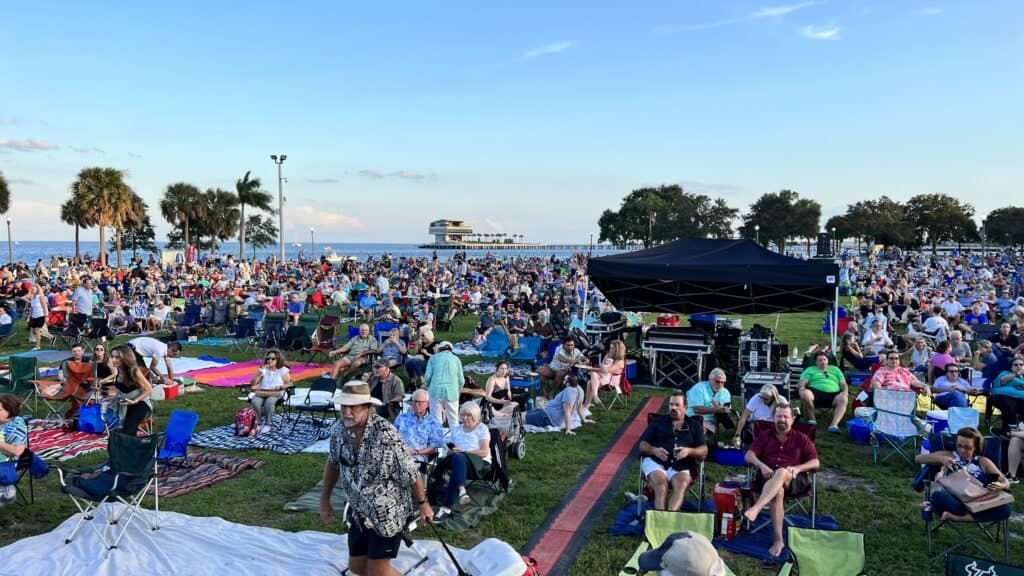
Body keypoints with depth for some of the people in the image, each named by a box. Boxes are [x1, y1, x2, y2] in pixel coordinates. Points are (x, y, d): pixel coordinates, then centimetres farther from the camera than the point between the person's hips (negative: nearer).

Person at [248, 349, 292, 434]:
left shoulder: (283, 370, 9)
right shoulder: (263, 369, 17)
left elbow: (289, 384, 3)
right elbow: (253, 383, 8)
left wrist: (280, 387, -16)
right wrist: (260, 371, -2)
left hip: (277, 394, -3)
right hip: (262, 393, 3)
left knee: (269, 402, -37)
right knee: (255, 401, -32)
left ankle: (268, 424, -21)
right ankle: (260, 422, -13)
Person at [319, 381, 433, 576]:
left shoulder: (385, 434, -27)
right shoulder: (340, 431, -7)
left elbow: (410, 472, -20)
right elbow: (333, 464, 12)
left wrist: (423, 503, -12)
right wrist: (325, 498, 15)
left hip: (388, 513, -7)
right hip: (360, 513, 7)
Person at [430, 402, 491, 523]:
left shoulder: (482, 428, 13)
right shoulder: (456, 429, 27)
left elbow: (484, 452, -1)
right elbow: (450, 451, 20)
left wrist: (464, 451, -11)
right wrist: (451, 451, -5)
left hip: (480, 463, -4)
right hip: (461, 463, 4)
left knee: (459, 458, -38)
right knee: (457, 457, -36)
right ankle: (462, 491, -59)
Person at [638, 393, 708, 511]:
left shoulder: (695, 425, 20)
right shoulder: (657, 422, 19)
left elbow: (704, 451, 11)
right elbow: (642, 446, 13)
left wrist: (689, 451, -11)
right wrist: (654, 450, -10)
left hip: (681, 467, 0)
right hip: (655, 462, 0)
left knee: (682, 485, -34)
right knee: (660, 485, -32)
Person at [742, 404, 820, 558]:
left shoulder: (801, 439, 17)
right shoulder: (764, 436, 19)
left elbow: (816, 463, 7)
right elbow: (749, 455, 7)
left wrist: (797, 468, -13)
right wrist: (761, 465, -15)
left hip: (794, 480, -1)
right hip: (769, 478, 1)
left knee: (781, 472, -39)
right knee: (778, 491, -37)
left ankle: (756, 508, -56)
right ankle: (778, 540, -38)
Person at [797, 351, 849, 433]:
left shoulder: (835, 369, 31)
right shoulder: (810, 370, 25)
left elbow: (843, 384, 23)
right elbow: (802, 382, 12)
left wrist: (845, 391, 0)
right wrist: (802, 387, -12)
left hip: (833, 394, 1)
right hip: (815, 392, -1)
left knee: (843, 399, -34)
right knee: (805, 394, -37)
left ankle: (834, 425, -46)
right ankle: (812, 419, -17)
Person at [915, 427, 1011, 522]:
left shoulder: (983, 462, 18)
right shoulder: (948, 456, 15)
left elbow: (1006, 482, 14)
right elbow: (918, 458, 7)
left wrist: (1000, 486, -12)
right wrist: (941, 459, -9)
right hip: (953, 502, -2)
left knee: (1004, 507, -30)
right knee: (938, 495, -35)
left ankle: (953, 517, -29)